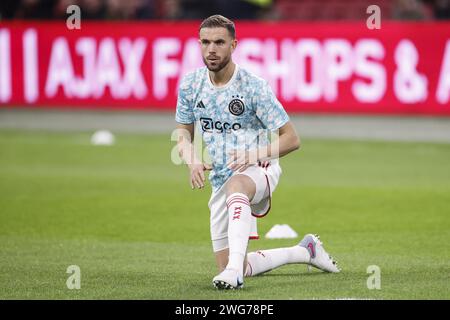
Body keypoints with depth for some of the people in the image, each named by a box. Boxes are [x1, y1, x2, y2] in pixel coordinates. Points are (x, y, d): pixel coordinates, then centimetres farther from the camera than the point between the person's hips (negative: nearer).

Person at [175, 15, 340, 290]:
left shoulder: (254, 86, -15)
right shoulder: (190, 85, -1)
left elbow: (292, 139, -12)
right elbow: (184, 134, 12)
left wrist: (254, 155, -28)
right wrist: (193, 162, -10)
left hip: (259, 169, -6)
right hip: (221, 181, 6)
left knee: (235, 185, -44)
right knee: (234, 271, 4)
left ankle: (235, 268, -54)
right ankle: (305, 251, 27)